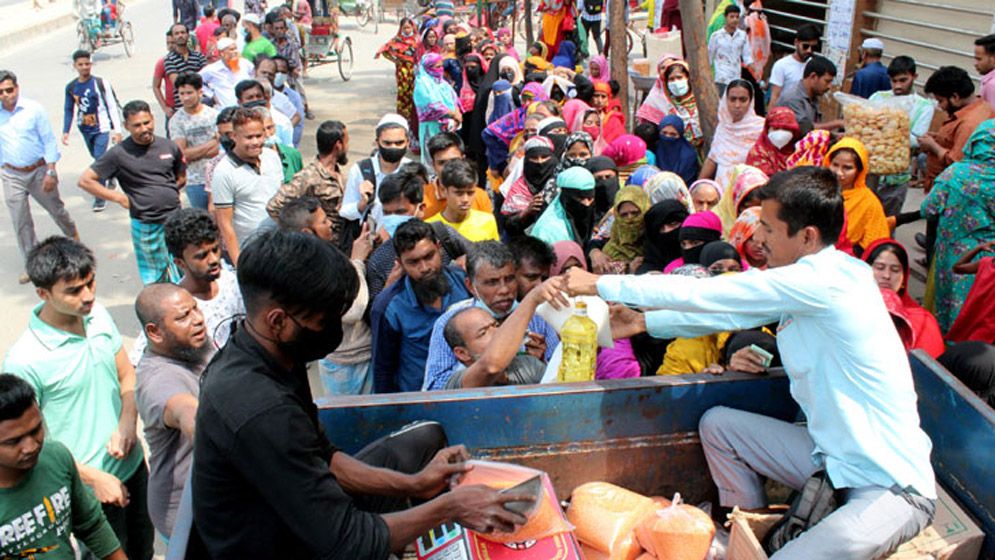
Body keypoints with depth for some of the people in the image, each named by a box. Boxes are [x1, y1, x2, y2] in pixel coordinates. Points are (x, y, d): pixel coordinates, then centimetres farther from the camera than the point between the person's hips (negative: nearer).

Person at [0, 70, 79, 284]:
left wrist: (51, 172, -11)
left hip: (39, 171, -2)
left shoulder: (34, 109, -10)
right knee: (20, 222, 3)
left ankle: (73, 235, 45)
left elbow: (49, 141, -7)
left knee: (56, 209, 15)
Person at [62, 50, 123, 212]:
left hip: (101, 128, -5)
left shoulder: (101, 83, -10)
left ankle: (100, 198, -2)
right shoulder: (71, 87, 2)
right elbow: (68, 110, 11)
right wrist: (65, 131, 5)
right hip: (85, 130, 5)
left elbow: (112, 106, -8)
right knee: (97, 159, 19)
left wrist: (117, 130, -12)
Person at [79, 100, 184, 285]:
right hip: (146, 226, -3)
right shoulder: (119, 154, -9)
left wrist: (170, 192, 3)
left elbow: (181, 176, 19)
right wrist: (119, 197, -10)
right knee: (156, 280, 9)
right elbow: (85, 180, -6)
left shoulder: (169, 147, 2)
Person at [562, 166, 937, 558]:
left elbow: (705, 294, -20)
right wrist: (644, 322, 14)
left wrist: (601, 285, -12)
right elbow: (730, 311, 15)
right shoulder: (810, 278, 3)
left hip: (893, 484, -9)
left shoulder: (826, 280, -24)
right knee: (717, 424, 12)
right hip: (831, 452, 9)